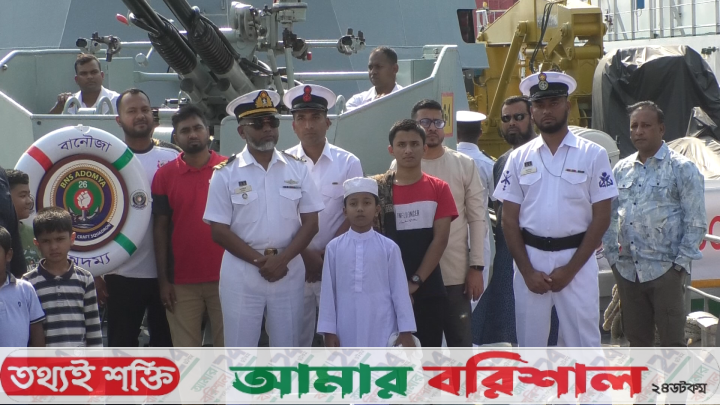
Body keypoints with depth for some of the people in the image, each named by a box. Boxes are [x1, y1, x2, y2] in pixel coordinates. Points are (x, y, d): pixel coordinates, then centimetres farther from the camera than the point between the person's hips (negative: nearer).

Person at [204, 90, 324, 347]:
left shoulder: (297, 169, 5)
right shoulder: (225, 173, -2)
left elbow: (310, 222, 2)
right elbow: (219, 231, -5)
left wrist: (282, 259, -12)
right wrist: (260, 261, -13)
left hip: (289, 272, 2)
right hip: (241, 273, -2)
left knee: (287, 350, 9)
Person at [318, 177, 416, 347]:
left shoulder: (389, 248, -1)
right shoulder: (334, 248, 2)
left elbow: (399, 290, 1)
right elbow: (328, 291, 4)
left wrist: (406, 331, -1)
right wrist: (328, 330, 2)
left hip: (381, 330, -1)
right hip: (347, 331, 1)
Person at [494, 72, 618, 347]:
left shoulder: (593, 155, -1)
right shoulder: (519, 158, 6)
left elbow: (601, 217, -3)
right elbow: (509, 219, 5)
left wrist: (570, 269, -9)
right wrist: (527, 271, -5)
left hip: (577, 261, -2)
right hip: (530, 259, 2)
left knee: (584, 343, -2)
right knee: (529, 344, 7)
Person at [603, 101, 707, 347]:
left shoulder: (682, 168, -2)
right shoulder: (621, 170, 13)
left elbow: (696, 222, -5)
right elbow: (610, 216, 15)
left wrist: (680, 263, -10)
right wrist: (613, 256, 6)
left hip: (664, 270, -5)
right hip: (627, 271, 5)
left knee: (673, 342, -4)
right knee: (637, 340, 12)